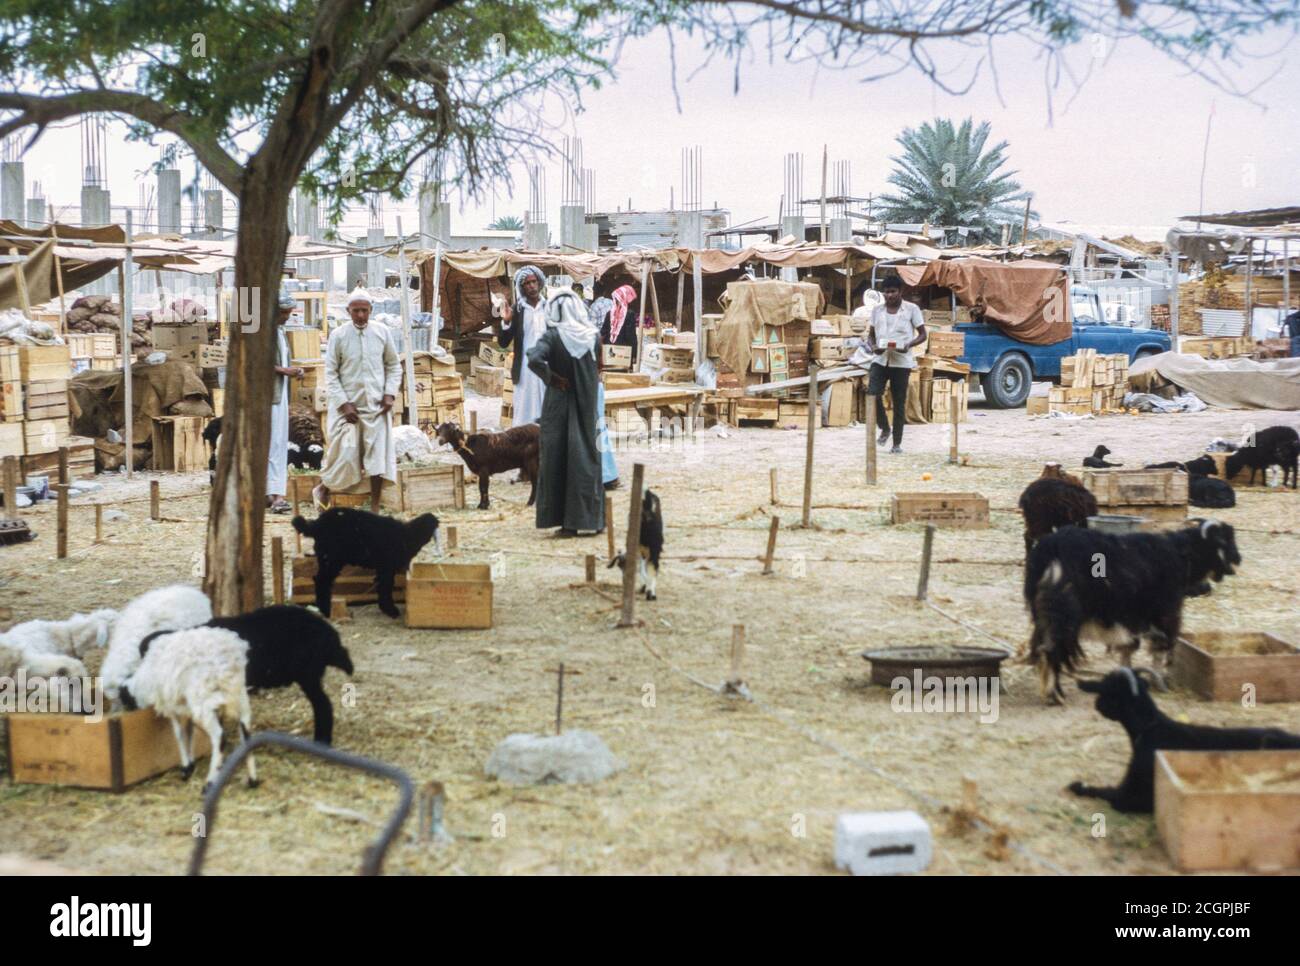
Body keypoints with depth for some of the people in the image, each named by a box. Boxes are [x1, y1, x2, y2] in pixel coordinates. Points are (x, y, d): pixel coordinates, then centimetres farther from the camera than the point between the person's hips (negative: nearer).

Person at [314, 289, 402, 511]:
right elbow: (330, 374, -3)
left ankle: (375, 508, 6)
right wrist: (343, 403, -11)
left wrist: (390, 393, -3)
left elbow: (393, 366, 10)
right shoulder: (338, 335, -4)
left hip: (376, 405, 2)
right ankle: (323, 489, 23)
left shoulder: (382, 332, 2)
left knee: (378, 455, -1)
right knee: (345, 453, -4)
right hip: (348, 405, -2)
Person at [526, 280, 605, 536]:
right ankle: (591, 519, 15)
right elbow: (598, 369, 9)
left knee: (558, 460, 5)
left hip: (559, 406, -3)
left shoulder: (552, 336, -11)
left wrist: (552, 378, -14)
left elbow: (534, 360, -26)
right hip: (587, 406, 3)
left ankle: (567, 523, 5)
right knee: (587, 459, 12)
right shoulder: (592, 335, 0)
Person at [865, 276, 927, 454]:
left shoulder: (911, 309, -1)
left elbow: (922, 334, 2)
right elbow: (871, 334, 16)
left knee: (899, 402, 1)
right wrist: (872, 346, -7)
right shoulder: (877, 310, 9)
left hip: (901, 361, -3)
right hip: (880, 359, 3)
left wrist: (909, 345, -17)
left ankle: (897, 443, 11)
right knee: (872, 395, -13)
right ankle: (884, 427, 13)